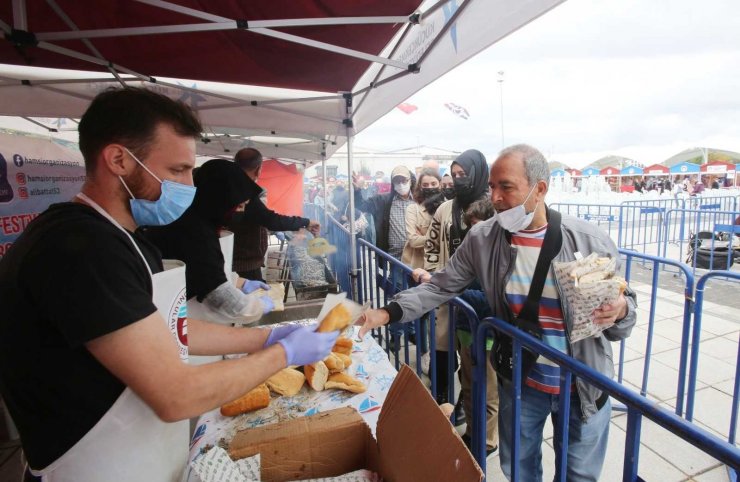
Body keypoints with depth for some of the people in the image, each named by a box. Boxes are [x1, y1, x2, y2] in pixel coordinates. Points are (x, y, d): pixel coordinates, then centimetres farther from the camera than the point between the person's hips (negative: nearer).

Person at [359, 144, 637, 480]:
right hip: (519, 383, 1)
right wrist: (388, 312, -17)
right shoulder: (482, 238, -13)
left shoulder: (591, 241, -17)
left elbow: (624, 303, -5)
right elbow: (442, 286, -7)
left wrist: (619, 312, -29)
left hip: (583, 386, -1)